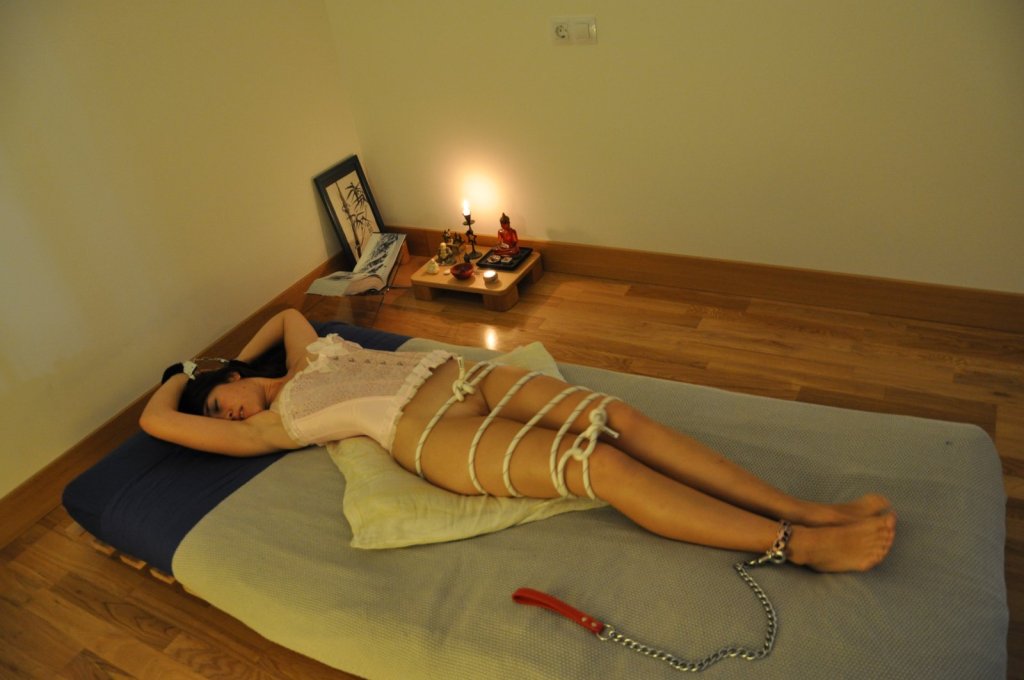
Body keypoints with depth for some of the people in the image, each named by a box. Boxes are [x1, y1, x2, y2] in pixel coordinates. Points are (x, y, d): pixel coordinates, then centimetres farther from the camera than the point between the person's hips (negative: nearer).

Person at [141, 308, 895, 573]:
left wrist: (239, 360, 42)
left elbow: (287, 310, 47)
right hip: (436, 433, -6)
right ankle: (796, 546, -26)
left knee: (614, 415, -18)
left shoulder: (308, 358, 27)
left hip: (469, 375, 6)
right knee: (606, 466, -25)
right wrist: (183, 377, 28)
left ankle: (810, 510, -17)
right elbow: (156, 418, 10)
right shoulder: (271, 427, 10)